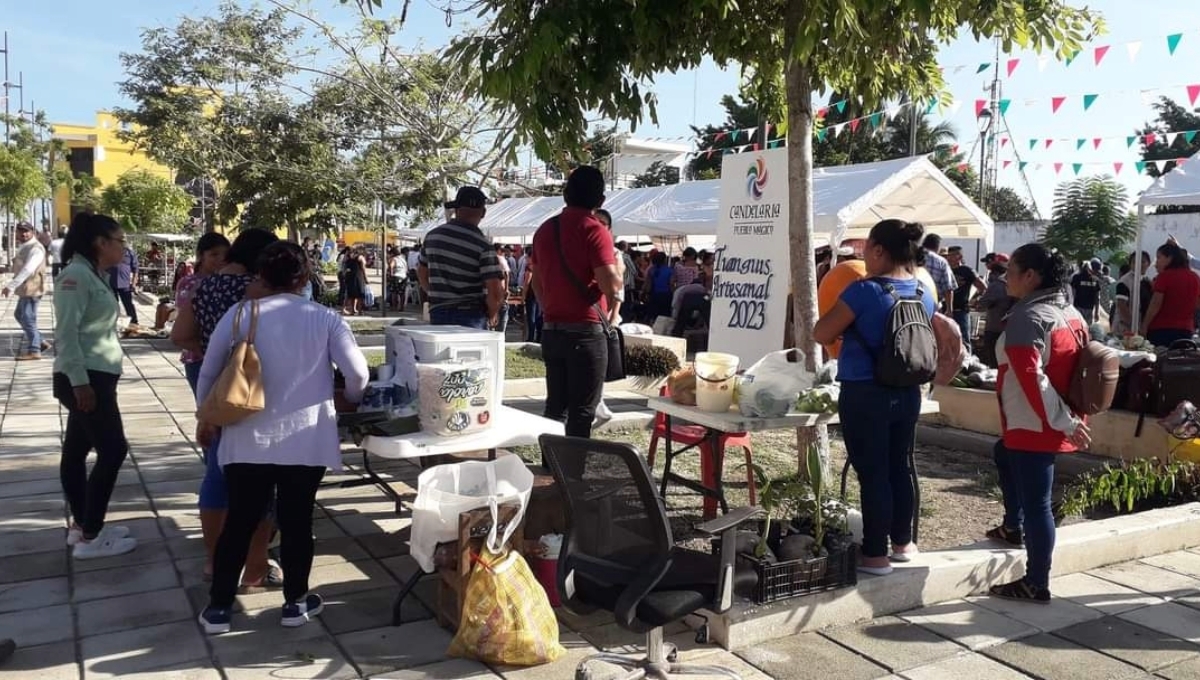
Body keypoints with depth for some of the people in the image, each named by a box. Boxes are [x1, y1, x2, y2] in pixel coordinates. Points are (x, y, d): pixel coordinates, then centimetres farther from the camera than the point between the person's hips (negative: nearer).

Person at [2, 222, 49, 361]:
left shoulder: (35, 248, -17)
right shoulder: (24, 247, 16)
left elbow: (28, 270, -30)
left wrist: (11, 285, -36)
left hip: (31, 289, -11)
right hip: (25, 289, 11)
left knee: (28, 319, -7)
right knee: (19, 315, 19)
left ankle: (34, 350, 0)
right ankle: (40, 342, 25)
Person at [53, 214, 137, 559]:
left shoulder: (94, 276, 15)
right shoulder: (76, 275, -15)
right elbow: (66, 332, -21)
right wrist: (79, 381, -24)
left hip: (96, 376, 10)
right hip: (84, 379, -10)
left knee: (77, 450, 15)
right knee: (113, 450, -9)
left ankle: (82, 524, 24)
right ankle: (89, 537, -2)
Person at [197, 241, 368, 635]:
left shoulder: (240, 315, -1)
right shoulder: (325, 318, -4)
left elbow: (209, 372, 5)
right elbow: (357, 374, -9)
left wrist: (205, 418, 22)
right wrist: (351, 401, 14)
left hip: (249, 439, 1)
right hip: (306, 440, -1)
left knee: (239, 522, 12)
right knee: (296, 522, 11)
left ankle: (218, 607, 21)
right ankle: (296, 603, 23)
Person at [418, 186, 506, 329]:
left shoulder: (432, 236, 4)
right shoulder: (482, 245, -13)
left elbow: (422, 272, 16)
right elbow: (496, 291, -18)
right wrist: (492, 315, 1)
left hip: (437, 314, 5)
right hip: (471, 316, -4)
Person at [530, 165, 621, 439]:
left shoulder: (545, 229, 10)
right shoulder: (594, 230, -11)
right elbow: (611, 286, -19)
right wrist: (618, 269, 2)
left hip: (551, 330, 7)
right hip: (585, 331, -7)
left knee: (555, 405, 13)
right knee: (582, 410, -1)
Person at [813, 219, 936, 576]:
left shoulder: (864, 291, -17)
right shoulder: (925, 294, 4)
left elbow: (821, 334, -12)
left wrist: (846, 325, 6)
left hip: (865, 394, -7)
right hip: (907, 393, 7)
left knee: (872, 473, 1)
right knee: (899, 467, 18)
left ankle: (876, 554, 9)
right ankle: (903, 542, 31)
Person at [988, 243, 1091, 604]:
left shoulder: (1027, 317, -19)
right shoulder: (1071, 313, 9)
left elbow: (1032, 379, -27)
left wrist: (1064, 421, -22)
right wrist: (1069, 418, 21)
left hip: (1034, 425, -10)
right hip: (1055, 422, 10)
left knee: (1036, 503, -2)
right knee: (1004, 455, 31)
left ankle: (1036, 585, 6)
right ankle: (1013, 527, 43)